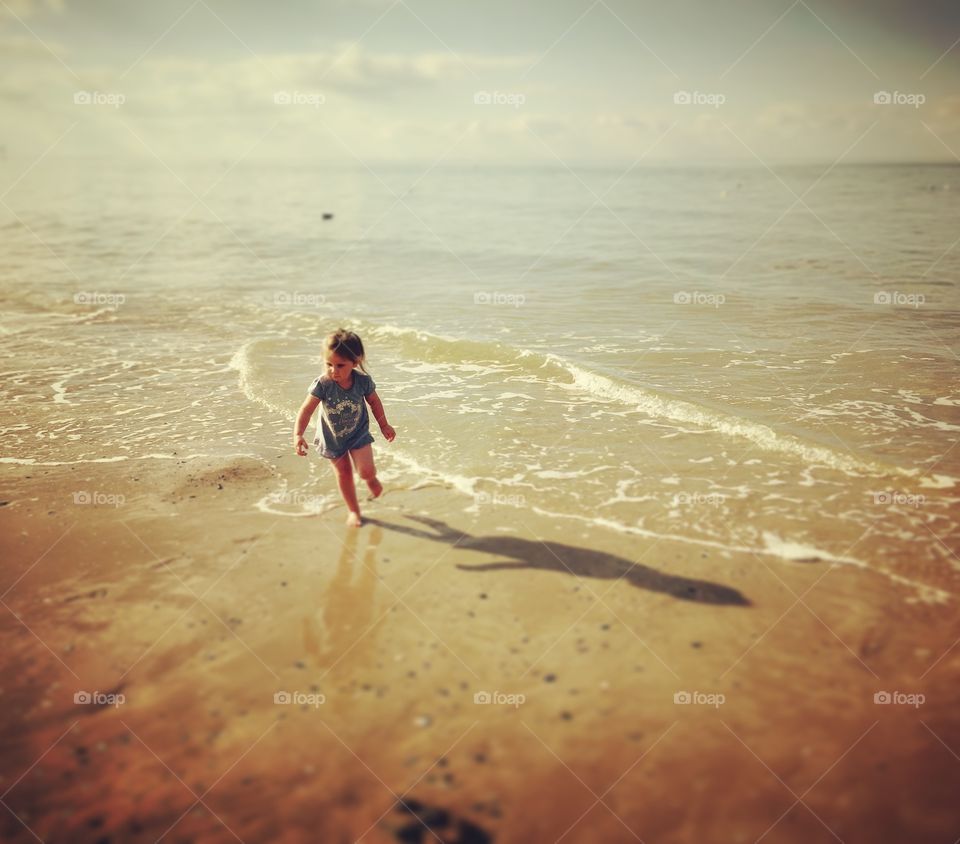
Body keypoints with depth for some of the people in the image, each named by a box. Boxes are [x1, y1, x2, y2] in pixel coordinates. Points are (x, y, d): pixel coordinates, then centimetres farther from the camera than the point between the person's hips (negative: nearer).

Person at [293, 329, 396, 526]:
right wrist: (298, 435, -39)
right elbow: (306, 409, -27)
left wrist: (384, 425, 7)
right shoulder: (322, 384, -28)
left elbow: (374, 402, -3)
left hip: (358, 434, 0)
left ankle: (371, 478, 27)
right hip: (332, 438, 0)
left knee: (366, 471, -12)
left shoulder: (363, 380, -22)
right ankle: (353, 510, 34)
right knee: (344, 474, 14)